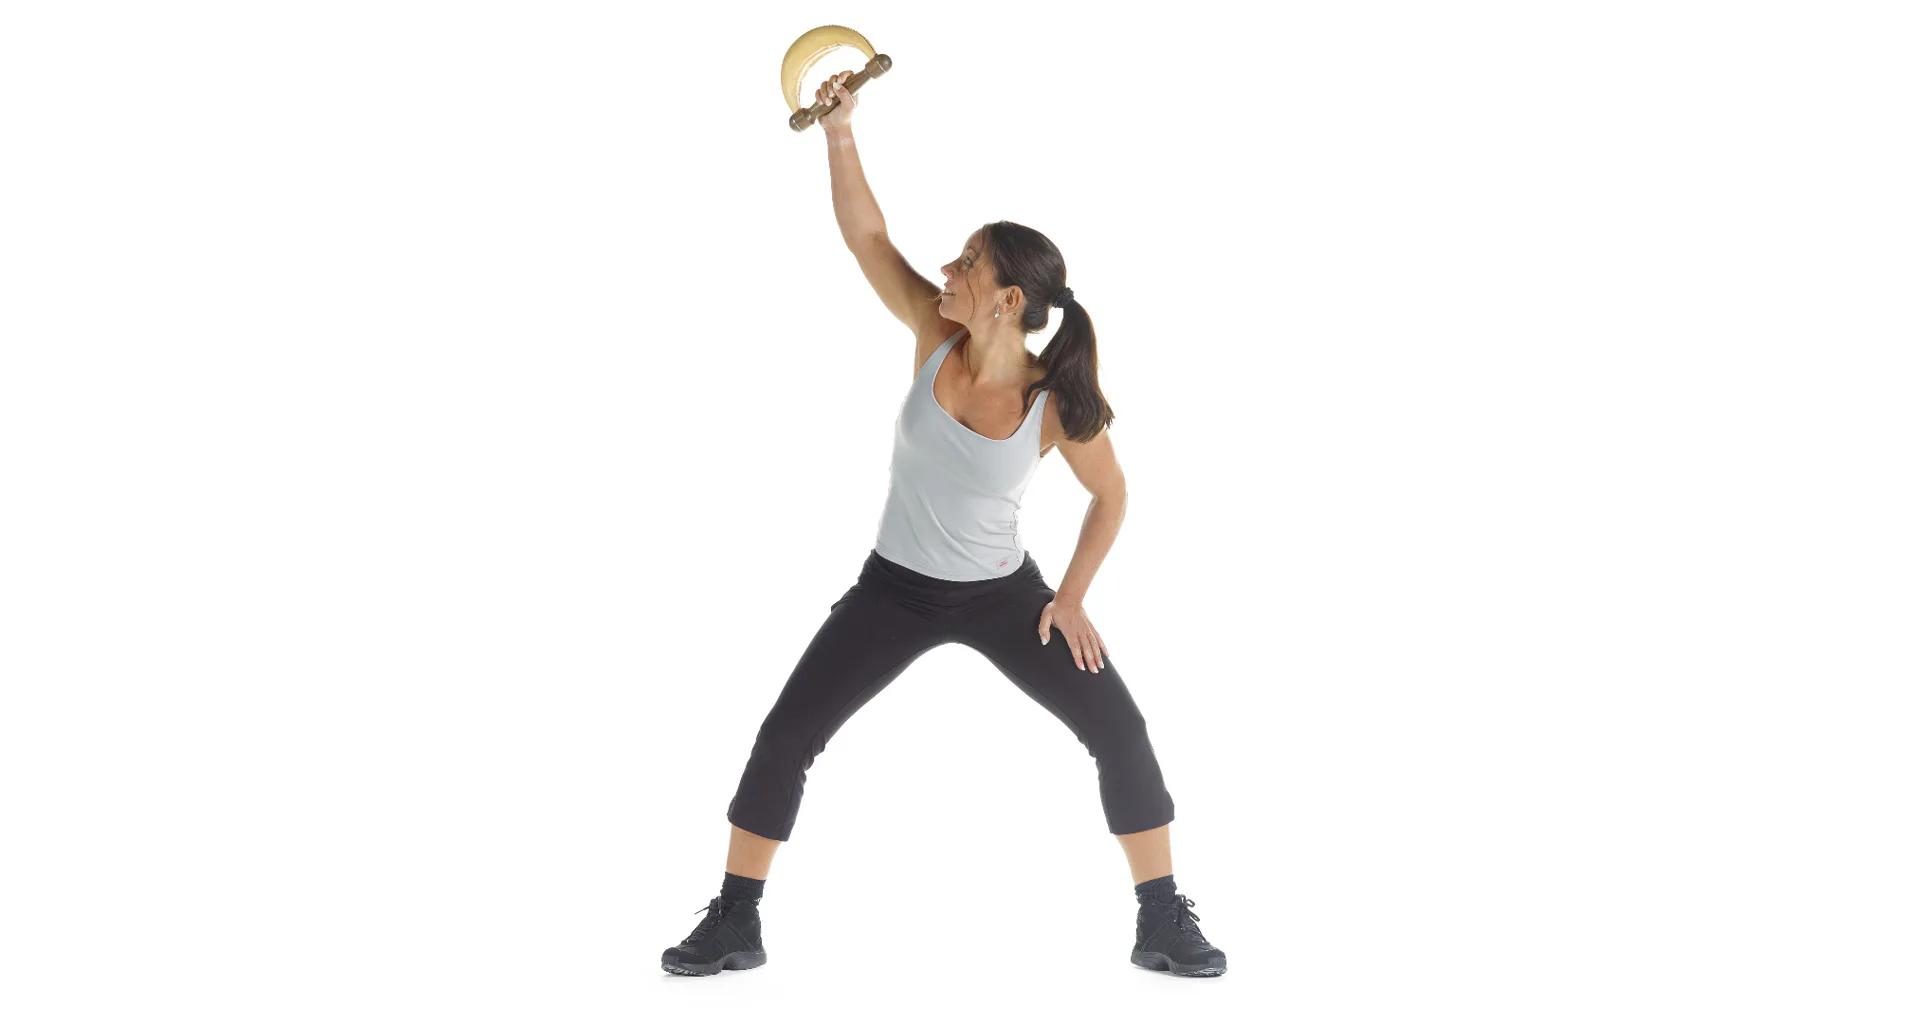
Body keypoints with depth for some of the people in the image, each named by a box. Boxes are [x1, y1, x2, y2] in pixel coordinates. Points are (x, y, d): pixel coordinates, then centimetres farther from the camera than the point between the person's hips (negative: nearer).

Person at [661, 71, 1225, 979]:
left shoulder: (1058, 404, -20)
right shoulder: (937, 338, -16)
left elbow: (1109, 494, -4)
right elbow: (866, 236, -15)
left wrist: (1071, 598, -8)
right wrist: (840, 132, -23)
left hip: (1003, 594, -2)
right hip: (895, 588, 2)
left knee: (1120, 733, -8)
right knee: (785, 737, -3)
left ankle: (1164, 925, 7)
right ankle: (734, 925, 10)